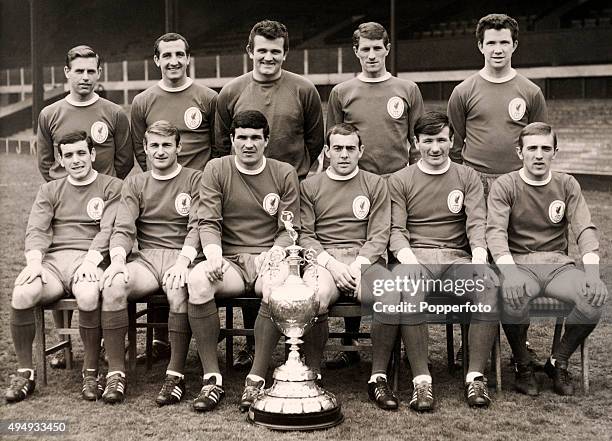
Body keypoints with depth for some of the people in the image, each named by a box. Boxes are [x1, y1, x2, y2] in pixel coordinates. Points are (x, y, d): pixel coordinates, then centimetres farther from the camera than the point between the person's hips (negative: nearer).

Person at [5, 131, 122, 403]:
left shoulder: (111, 187, 13)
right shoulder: (50, 191, 23)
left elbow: (108, 229, -1)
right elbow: (36, 230, 8)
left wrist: (90, 260, -18)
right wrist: (34, 261, -12)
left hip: (89, 260, -3)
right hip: (52, 259, 3)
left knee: (88, 296, -37)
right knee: (22, 294, -29)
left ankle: (91, 373, -18)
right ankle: (24, 373, -12)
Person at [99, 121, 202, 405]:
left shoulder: (195, 180, 9)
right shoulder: (135, 184, 18)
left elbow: (197, 227, -4)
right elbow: (123, 228, 5)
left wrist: (183, 261, -23)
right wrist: (118, 259, -17)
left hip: (182, 256, -2)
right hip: (146, 257, 3)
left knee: (179, 289, -37)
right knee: (113, 284, -29)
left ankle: (176, 375, -27)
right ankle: (116, 373, -22)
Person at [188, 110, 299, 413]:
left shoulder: (284, 173, 9)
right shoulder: (216, 170, 9)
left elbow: (289, 229, 5)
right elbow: (208, 222, 0)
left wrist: (272, 255, -15)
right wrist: (214, 254, -20)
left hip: (269, 259, 0)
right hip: (230, 260, 1)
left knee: (279, 283, -37)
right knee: (197, 279, -33)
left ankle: (257, 379, -27)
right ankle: (212, 378, -25)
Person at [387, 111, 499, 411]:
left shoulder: (467, 177, 17)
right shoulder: (399, 181, 13)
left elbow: (476, 223, 4)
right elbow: (396, 230, 3)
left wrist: (479, 258, -16)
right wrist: (408, 259, -18)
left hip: (457, 258, 2)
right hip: (415, 257, -1)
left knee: (490, 284, -31)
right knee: (405, 285, -37)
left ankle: (476, 377, -25)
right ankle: (421, 380, -33)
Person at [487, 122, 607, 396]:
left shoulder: (567, 185, 10)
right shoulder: (505, 186, 1)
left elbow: (585, 230, -1)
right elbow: (495, 232, -13)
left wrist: (592, 272, -20)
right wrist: (510, 272, -32)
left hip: (558, 264, 3)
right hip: (518, 263, -2)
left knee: (596, 297, -28)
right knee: (512, 296, -37)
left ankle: (559, 362, -2)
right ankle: (522, 366, -7)